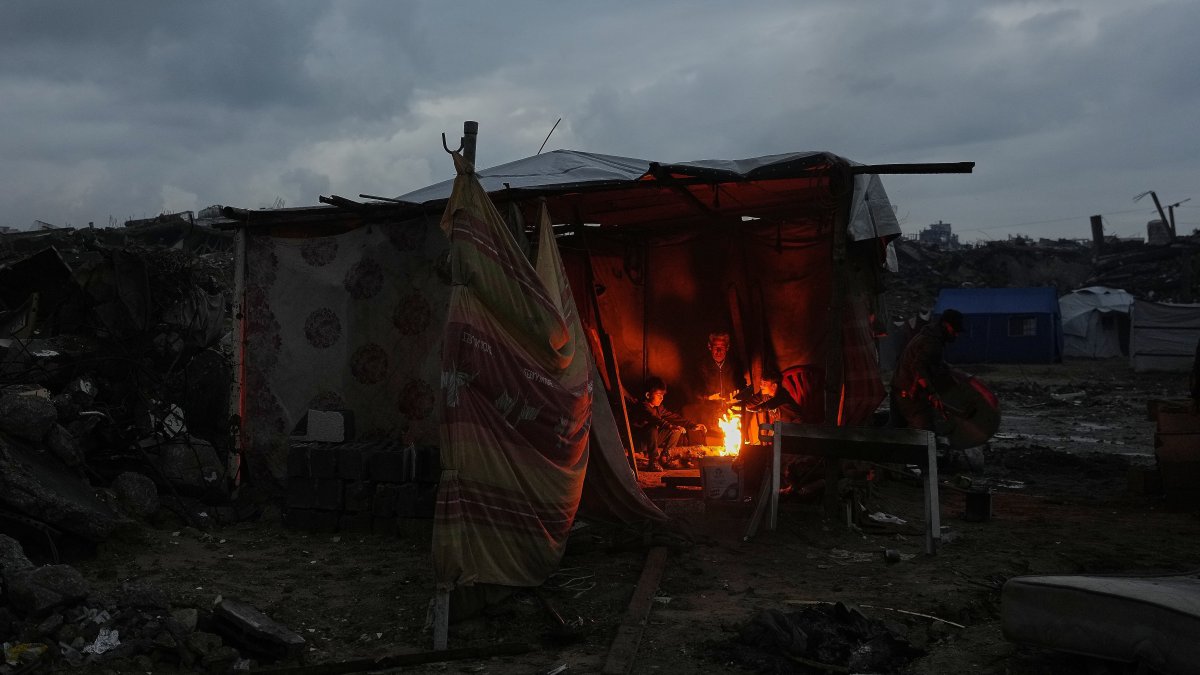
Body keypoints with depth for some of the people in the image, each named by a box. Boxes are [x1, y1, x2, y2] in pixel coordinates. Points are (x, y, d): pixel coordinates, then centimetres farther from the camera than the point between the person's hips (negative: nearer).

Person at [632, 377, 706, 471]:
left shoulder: (658, 407, 5)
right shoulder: (643, 407, -22)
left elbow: (673, 416, 8)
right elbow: (655, 420, -39)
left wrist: (693, 425, 0)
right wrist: (672, 427, -52)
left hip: (651, 440, 8)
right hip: (638, 442, -8)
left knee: (677, 430, -1)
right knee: (653, 429, -38)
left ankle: (663, 457, 5)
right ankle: (653, 463, -27)